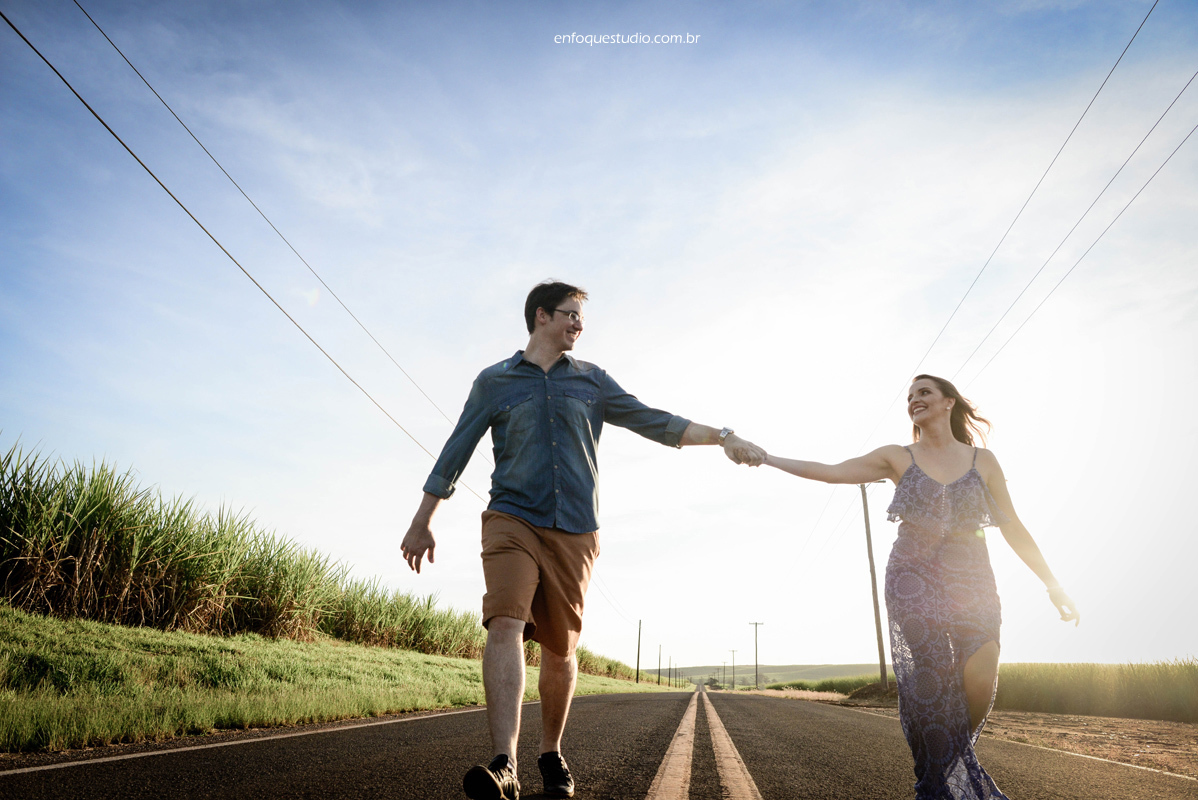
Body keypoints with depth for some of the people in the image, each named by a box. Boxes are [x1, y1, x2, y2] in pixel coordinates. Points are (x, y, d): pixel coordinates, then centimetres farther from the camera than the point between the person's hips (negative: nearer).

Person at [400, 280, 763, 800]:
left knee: (560, 649, 5)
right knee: (505, 623, -22)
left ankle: (551, 754, 25)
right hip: (511, 520, -1)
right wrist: (422, 522, 11)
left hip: (574, 531, 2)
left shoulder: (591, 381, 14)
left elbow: (654, 422, 12)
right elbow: (455, 452, 11)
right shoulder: (495, 381, 9)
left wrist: (723, 437, 3)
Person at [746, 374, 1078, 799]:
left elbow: (1014, 529, 11)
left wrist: (1053, 586, 8)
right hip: (914, 581, -1)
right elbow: (830, 472, -3)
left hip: (972, 583, 2)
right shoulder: (898, 458, 5)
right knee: (930, 683, -7)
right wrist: (765, 457, -11)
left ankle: (957, 763, 18)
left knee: (980, 684, -9)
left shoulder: (982, 460, 9)